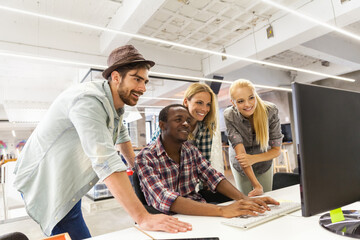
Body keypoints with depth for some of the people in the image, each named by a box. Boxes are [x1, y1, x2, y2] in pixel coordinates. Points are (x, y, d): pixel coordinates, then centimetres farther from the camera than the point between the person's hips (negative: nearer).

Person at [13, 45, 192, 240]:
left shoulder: (116, 101, 0)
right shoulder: (89, 101, -30)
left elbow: (121, 132, 20)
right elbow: (106, 163, -39)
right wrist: (143, 218, -39)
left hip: (70, 184, 9)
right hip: (46, 185, -8)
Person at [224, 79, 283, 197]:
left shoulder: (271, 111, -27)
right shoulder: (229, 116, -30)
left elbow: (276, 150, -20)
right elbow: (240, 152, -34)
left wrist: (254, 158, -39)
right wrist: (257, 185, -40)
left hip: (264, 163, 1)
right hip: (240, 166, -1)